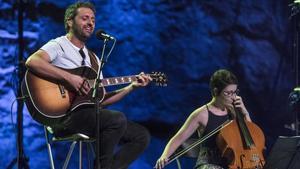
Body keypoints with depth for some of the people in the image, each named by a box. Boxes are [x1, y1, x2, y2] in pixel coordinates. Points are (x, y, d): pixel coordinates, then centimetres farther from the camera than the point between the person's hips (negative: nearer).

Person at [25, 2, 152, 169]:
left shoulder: (93, 59, 23)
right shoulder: (59, 46, -1)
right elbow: (32, 61, -23)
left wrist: (132, 87, 8)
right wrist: (69, 78, -25)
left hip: (91, 115, 8)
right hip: (65, 116, -8)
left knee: (141, 135, -3)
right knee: (117, 119, -30)